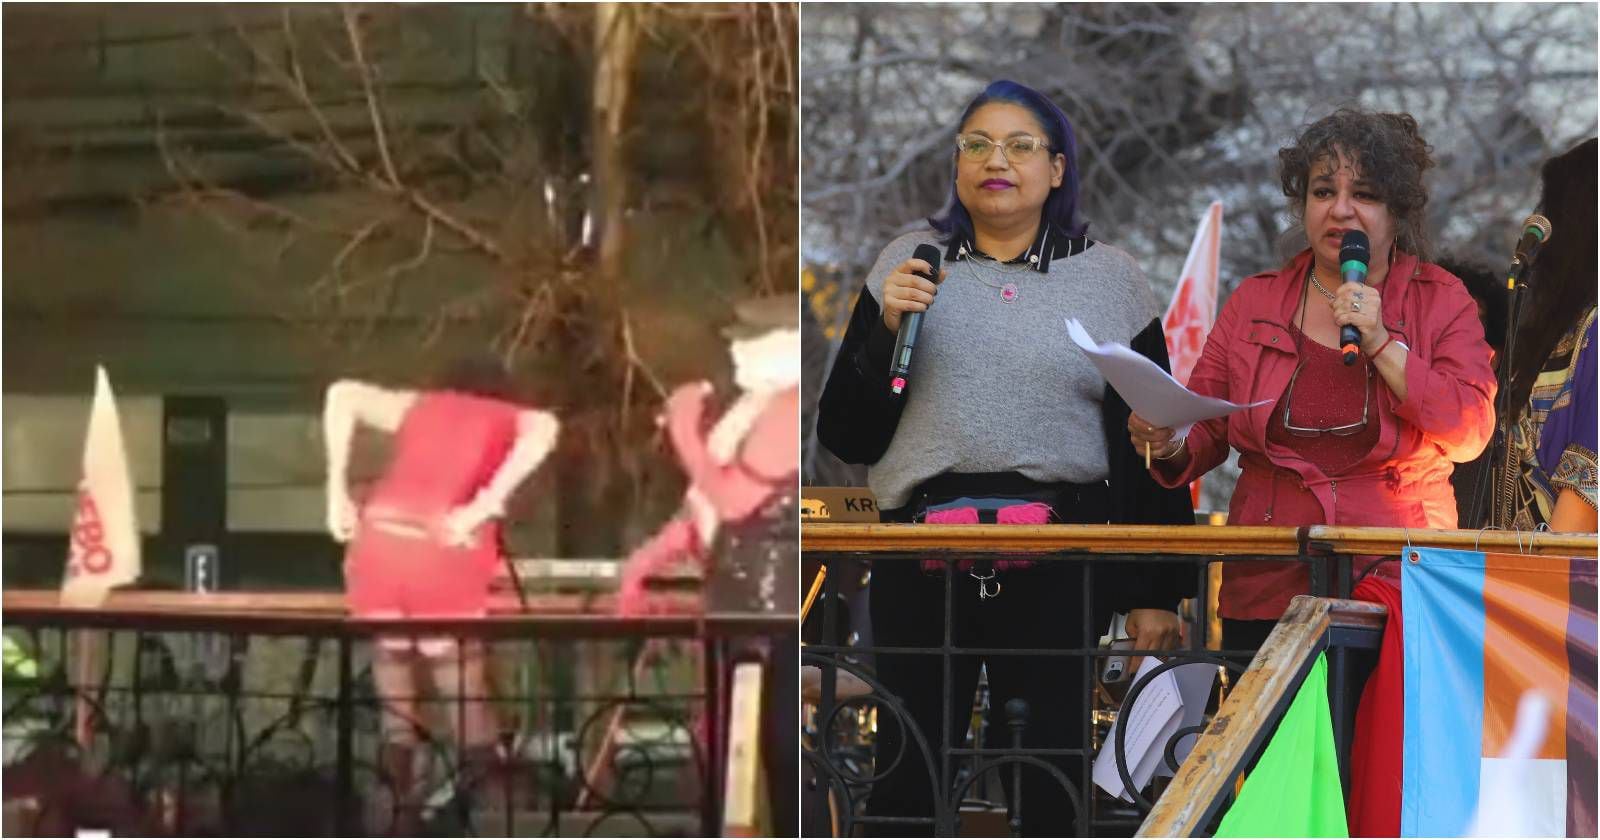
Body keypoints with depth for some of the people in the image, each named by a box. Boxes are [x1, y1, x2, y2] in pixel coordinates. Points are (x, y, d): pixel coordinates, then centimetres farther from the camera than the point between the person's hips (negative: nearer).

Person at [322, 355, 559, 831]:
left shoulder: (419, 406, 28)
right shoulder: (512, 420, 21)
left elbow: (344, 395, 14)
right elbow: (544, 429, -3)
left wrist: (337, 489, 12)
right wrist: (487, 505, -6)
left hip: (379, 540, 3)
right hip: (446, 556, -2)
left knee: (395, 703, 11)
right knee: (466, 698, 7)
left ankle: (402, 820, 9)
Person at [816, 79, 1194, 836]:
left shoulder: (1111, 279, 9)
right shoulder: (909, 265, 11)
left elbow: (1151, 450, 8)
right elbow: (844, 436, 8)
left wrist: (1156, 595, 3)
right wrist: (886, 329, -7)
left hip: (1058, 572, -1)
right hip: (920, 567, 1)